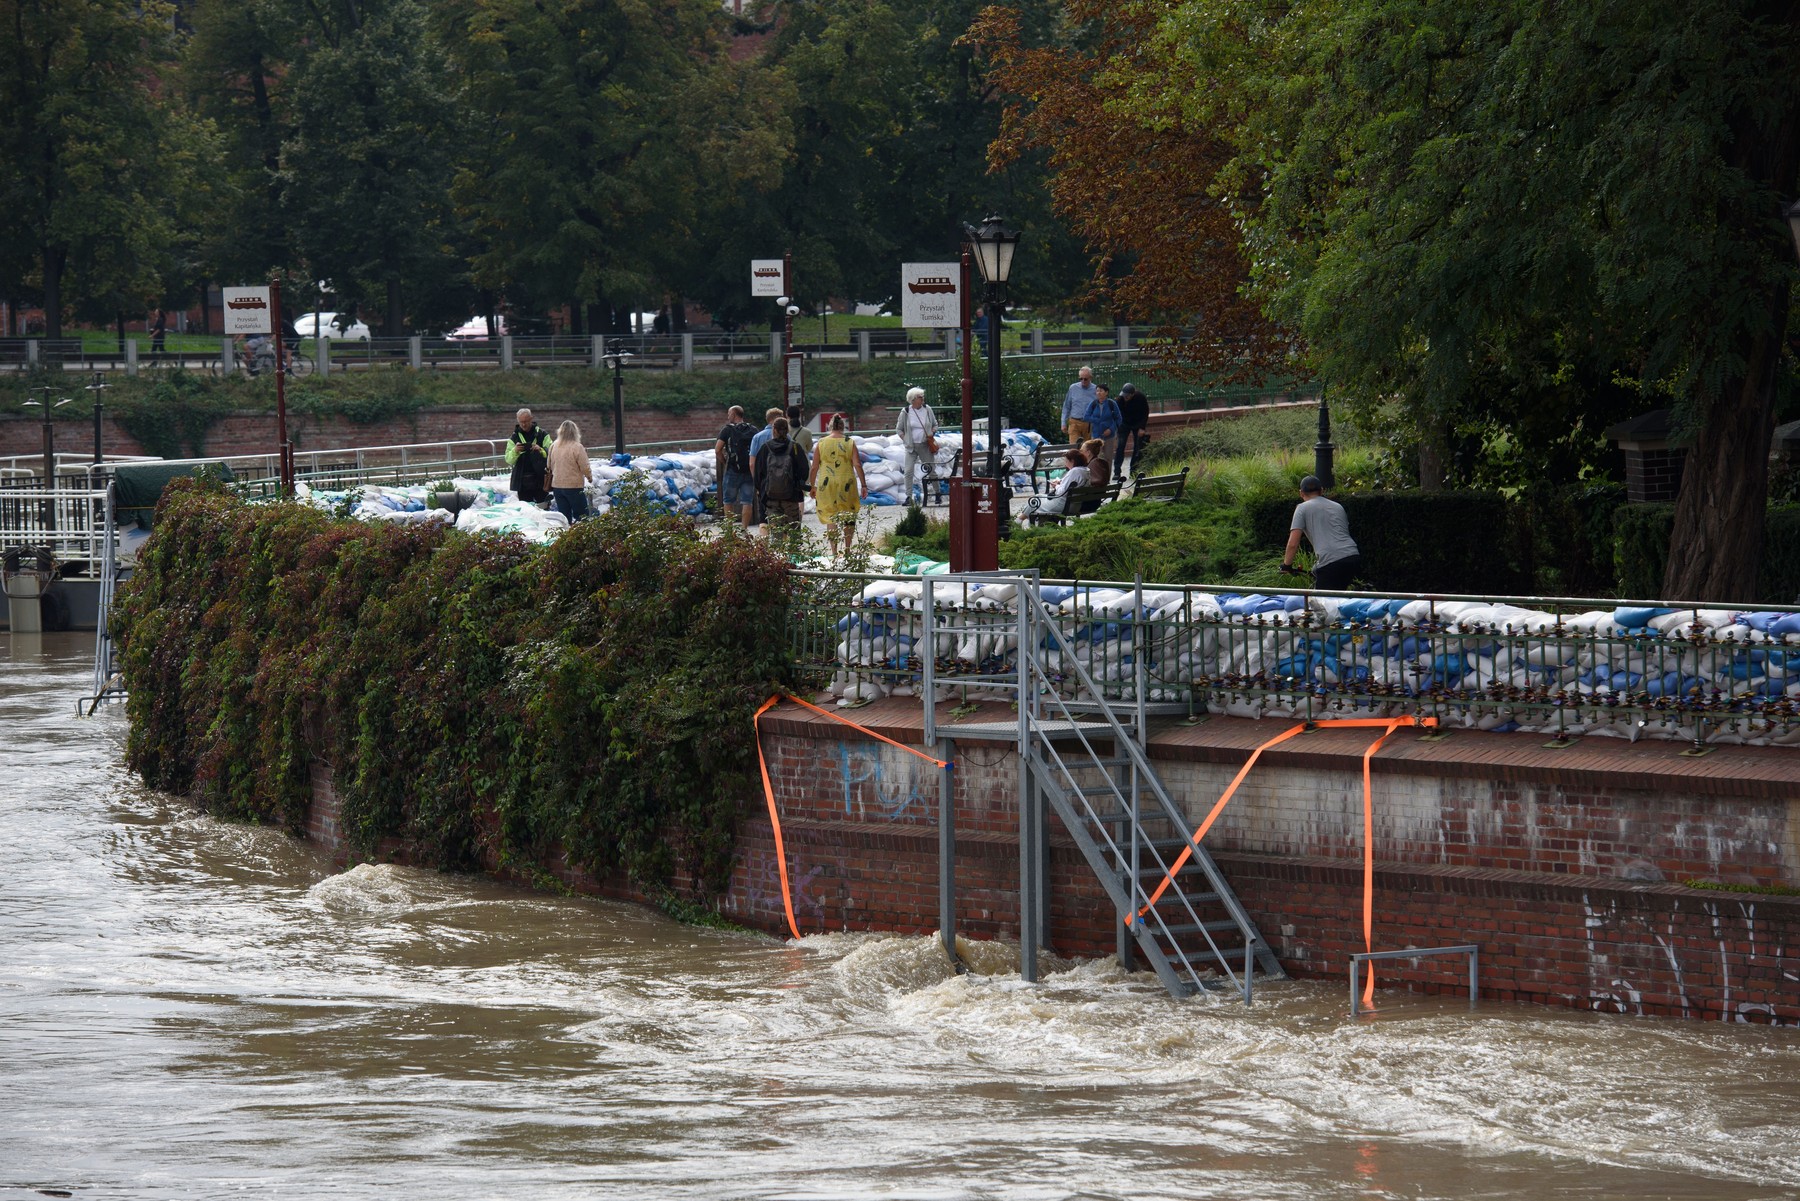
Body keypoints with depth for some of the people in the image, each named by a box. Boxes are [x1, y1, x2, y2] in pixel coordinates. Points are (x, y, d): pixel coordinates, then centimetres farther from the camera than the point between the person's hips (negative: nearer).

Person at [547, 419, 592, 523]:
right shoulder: (577, 447, -14)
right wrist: (590, 477, 9)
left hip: (557, 485, 5)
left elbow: (550, 466, 14)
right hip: (574, 486, -5)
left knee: (564, 517, 10)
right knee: (581, 516, 1)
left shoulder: (553, 446, 2)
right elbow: (585, 468, -10)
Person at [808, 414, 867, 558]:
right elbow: (857, 465, -6)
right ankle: (847, 547, 14)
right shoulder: (849, 443, -1)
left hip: (826, 485, 0)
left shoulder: (821, 443, 1)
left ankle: (834, 550, -3)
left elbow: (814, 467, 2)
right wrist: (863, 485, -1)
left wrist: (812, 486, 11)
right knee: (849, 516, 15)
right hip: (846, 484, 0)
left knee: (831, 517, 5)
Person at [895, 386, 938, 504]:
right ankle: (909, 496, -2)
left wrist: (932, 434, -5)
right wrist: (905, 439, -2)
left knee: (932, 470, 2)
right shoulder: (905, 412, -3)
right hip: (911, 446, -1)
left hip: (925, 445, 1)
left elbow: (935, 425, 13)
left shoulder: (927, 409, 1)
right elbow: (898, 429, 8)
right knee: (909, 471, -9)